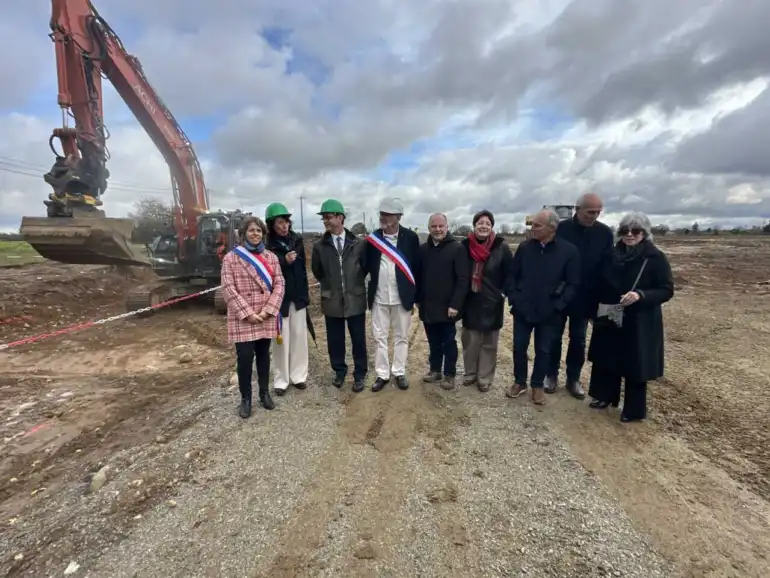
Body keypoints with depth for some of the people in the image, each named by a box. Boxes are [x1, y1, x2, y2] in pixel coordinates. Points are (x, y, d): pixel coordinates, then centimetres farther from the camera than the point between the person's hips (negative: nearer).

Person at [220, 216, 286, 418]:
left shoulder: (271, 257, 6)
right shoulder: (231, 257, -2)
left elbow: (279, 284, 1)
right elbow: (228, 288, -8)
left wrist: (267, 310, -11)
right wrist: (247, 313, -15)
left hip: (266, 316, 3)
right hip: (242, 318, -3)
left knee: (263, 355, 13)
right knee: (245, 358, -1)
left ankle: (264, 393, 29)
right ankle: (245, 399, 17)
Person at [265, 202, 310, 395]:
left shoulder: (296, 240, 5)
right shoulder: (267, 245, -8)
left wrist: (305, 293, 10)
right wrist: (283, 261, -28)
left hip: (298, 296, 4)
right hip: (279, 297, -4)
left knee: (299, 336, 8)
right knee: (281, 338, 2)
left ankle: (298, 375, 19)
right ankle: (281, 380, 14)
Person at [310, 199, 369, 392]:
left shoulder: (358, 244, -4)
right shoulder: (320, 246, -2)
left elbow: (365, 267, 9)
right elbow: (316, 271, 12)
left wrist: (355, 284, 8)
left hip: (355, 299, -1)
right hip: (332, 301, 1)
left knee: (358, 339, 8)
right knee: (335, 340, 12)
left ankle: (359, 375, 24)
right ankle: (339, 371, 33)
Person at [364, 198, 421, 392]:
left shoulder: (410, 237, -5)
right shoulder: (372, 238, 0)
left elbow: (416, 267, -3)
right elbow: (367, 266, 5)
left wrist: (414, 295, -3)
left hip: (402, 297, -1)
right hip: (379, 297, 2)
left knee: (401, 337, 12)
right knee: (379, 337, 9)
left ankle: (399, 373, 27)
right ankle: (382, 374, 23)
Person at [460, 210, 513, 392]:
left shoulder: (501, 247, -7)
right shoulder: (465, 246, -3)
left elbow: (510, 274, -2)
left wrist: (504, 292, -7)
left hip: (492, 303, -1)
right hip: (470, 302, 2)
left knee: (489, 342, 8)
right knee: (469, 340, 9)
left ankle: (485, 378, 21)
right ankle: (470, 373, 27)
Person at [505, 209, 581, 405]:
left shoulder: (569, 251, -9)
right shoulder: (524, 247, -2)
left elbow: (573, 284, -6)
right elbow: (512, 275, 4)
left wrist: (558, 305, -13)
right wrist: (513, 298, -5)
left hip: (550, 314, -2)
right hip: (523, 310, 2)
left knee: (544, 350, 11)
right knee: (519, 347, 11)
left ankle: (537, 385, 30)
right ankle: (519, 382, 30)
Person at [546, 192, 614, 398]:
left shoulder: (605, 233, -2)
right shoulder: (561, 228, -10)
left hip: (585, 297, 2)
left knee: (578, 340, 12)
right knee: (554, 337, 10)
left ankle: (573, 379, 26)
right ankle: (551, 375, 25)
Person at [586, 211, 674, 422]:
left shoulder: (656, 258, -11)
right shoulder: (613, 255, 3)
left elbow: (667, 290, -11)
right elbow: (602, 285, 9)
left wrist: (640, 295, -28)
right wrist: (595, 311, 6)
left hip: (640, 322, -5)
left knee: (635, 365, 6)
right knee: (606, 358, 15)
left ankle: (634, 410, 23)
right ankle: (605, 396, 34)